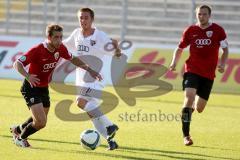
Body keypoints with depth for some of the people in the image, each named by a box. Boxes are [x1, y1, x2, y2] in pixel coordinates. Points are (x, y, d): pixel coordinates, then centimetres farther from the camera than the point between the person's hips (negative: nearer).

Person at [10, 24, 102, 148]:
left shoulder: (60, 48, -7)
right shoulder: (37, 50, -26)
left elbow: (73, 59, 13)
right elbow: (17, 64, -28)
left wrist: (89, 70, 5)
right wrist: (28, 76, -46)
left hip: (44, 88, 7)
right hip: (31, 88, -7)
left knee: (41, 122, 21)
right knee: (41, 122, -17)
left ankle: (17, 129, 48)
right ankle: (20, 138, 11)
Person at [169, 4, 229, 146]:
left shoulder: (218, 30, -1)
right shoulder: (190, 31, 2)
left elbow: (225, 49, 7)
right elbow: (180, 49, 13)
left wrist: (222, 64, -10)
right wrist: (174, 62, -4)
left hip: (208, 74, 1)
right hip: (192, 70, -1)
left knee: (199, 108, 3)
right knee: (189, 97, -23)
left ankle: (193, 106, 45)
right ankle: (186, 135, -16)